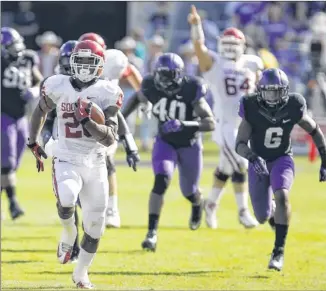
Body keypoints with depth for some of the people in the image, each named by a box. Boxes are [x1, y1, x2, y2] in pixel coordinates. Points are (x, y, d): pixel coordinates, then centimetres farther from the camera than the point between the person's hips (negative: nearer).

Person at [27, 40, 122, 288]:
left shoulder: (107, 94, -7)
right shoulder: (58, 87, -3)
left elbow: (110, 139, -12)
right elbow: (41, 112, 18)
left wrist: (88, 120, -26)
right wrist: (34, 142, 19)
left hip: (95, 164, 1)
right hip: (67, 161, -1)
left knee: (95, 225, 5)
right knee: (66, 201, -32)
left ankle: (81, 273, 28)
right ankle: (69, 233, 3)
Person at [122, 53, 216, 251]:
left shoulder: (191, 90, -28)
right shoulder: (152, 87, -18)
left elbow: (210, 123, -31)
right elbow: (137, 98, 8)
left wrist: (184, 124, -45)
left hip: (189, 144, -1)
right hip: (165, 142, 1)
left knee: (189, 191, 14)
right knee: (161, 181, -23)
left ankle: (198, 204, 54)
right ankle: (152, 232, -20)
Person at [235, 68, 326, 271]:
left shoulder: (293, 107, -17)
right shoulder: (251, 108, -20)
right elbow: (240, 144, -22)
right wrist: (252, 157, -43)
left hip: (282, 159, -1)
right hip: (259, 162, 1)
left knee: (281, 196, -30)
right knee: (262, 217, 5)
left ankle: (279, 251, -25)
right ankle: (270, 209, 46)